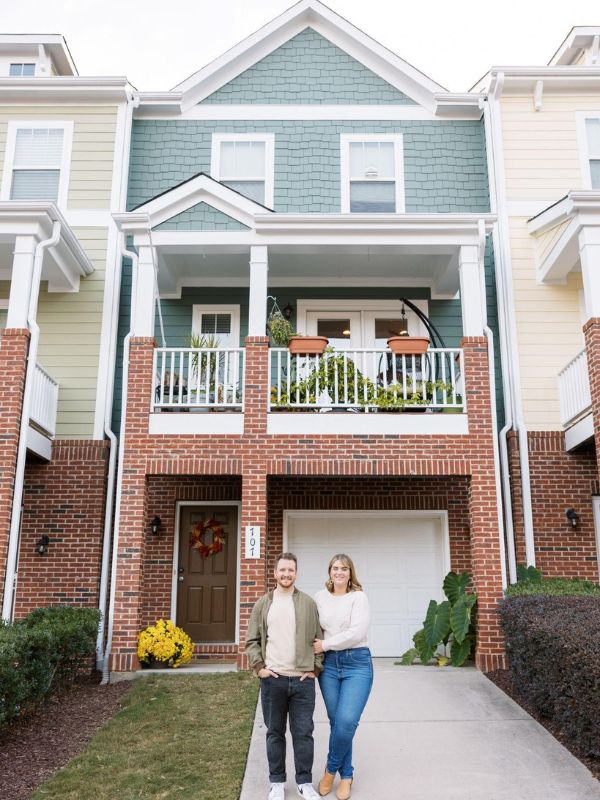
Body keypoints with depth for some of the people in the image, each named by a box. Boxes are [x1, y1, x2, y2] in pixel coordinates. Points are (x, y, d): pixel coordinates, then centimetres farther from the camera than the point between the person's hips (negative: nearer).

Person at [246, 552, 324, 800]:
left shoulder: (308, 603, 3)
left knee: (303, 733, 5)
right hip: (272, 679, 1)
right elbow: (252, 640, 8)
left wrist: (315, 668, 0)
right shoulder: (263, 604, 5)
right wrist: (259, 666, -2)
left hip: (303, 680, -1)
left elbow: (318, 639, 6)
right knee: (275, 733, 11)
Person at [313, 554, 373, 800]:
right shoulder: (319, 597, 6)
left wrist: (325, 645, -9)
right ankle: (346, 775, 26)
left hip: (357, 663, -3)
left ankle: (331, 769, 13)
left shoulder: (358, 597, -6)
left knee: (346, 721, -12)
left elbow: (356, 633, -14)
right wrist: (317, 648, 0)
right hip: (329, 664, 3)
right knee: (336, 722, 8)